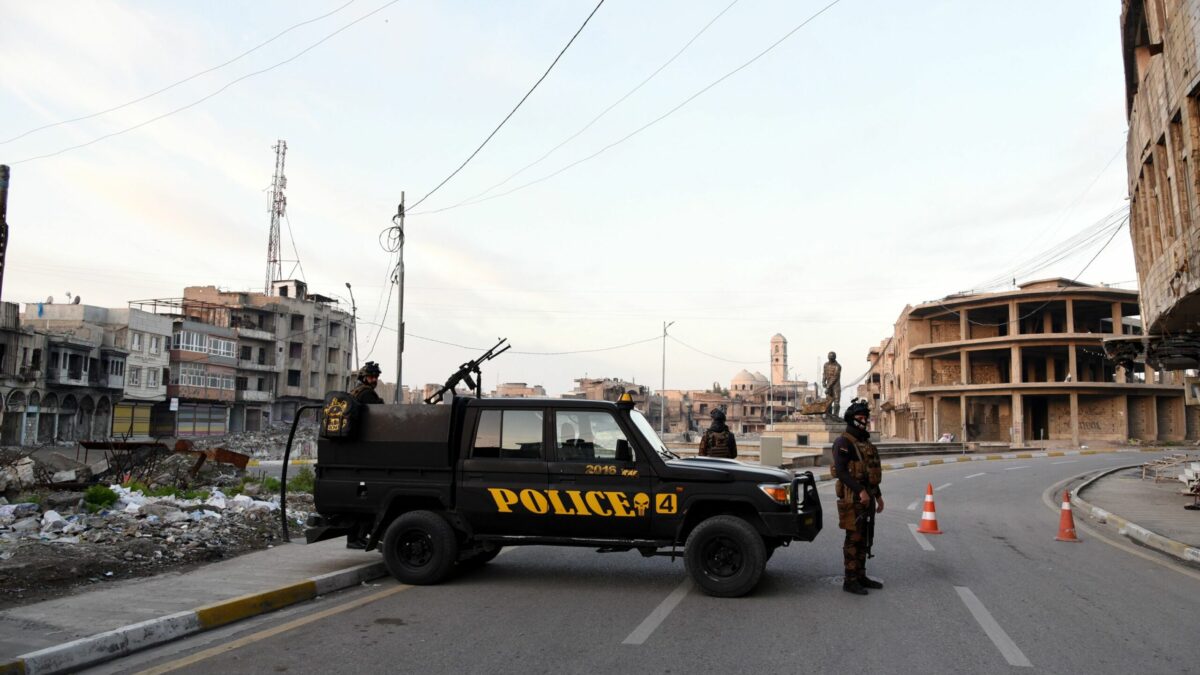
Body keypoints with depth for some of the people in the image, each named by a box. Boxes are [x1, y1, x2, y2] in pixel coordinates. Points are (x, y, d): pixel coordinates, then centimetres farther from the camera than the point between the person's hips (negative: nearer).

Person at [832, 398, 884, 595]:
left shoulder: (865, 442, 17)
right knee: (854, 538, -6)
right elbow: (841, 471, -20)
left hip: (867, 497, 9)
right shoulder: (843, 442, -11)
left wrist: (878, 495, 19)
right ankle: (850, 581, 0)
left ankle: (861, 576, 21)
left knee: (865, 538, 12)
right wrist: (860, 491, -25)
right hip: (853, 498, -9)